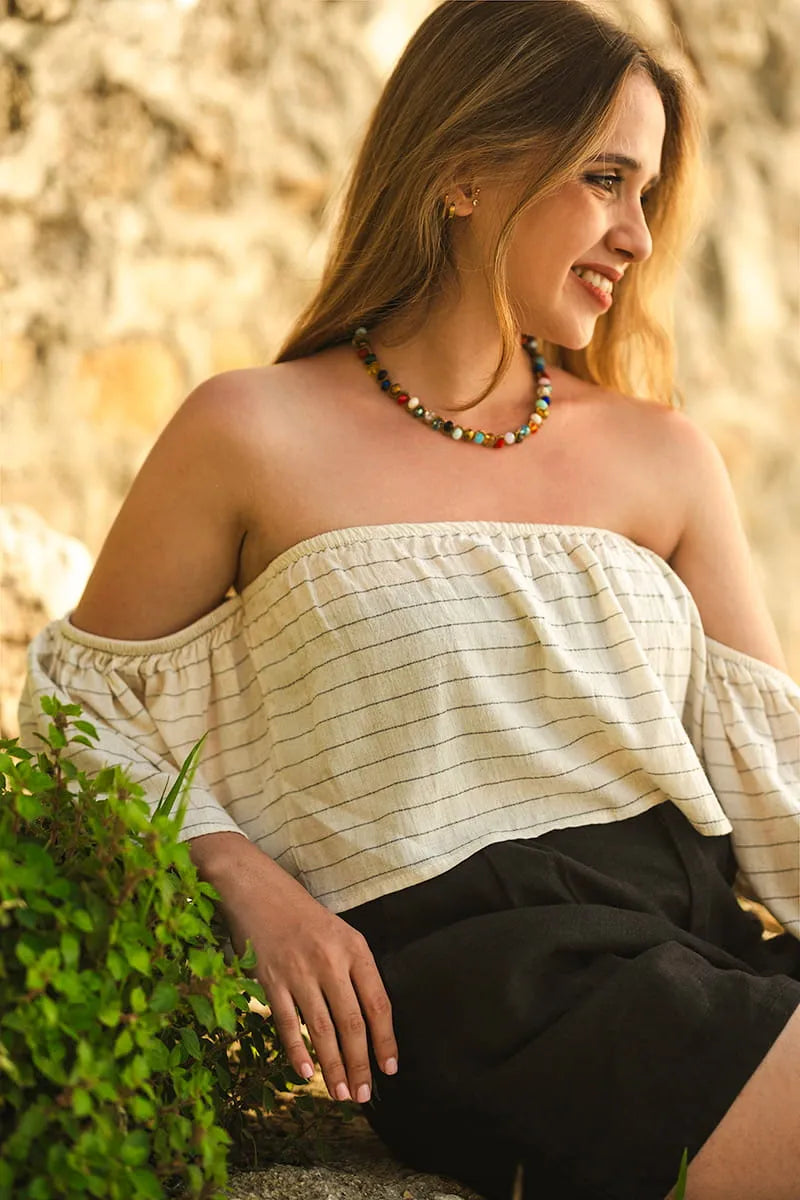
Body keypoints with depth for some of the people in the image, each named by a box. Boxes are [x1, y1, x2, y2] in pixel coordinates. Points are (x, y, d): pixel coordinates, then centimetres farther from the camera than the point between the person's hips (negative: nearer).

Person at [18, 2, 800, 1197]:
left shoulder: (663, 457, 17)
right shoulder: (252, 437, 5)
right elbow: (78, 699, 11)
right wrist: (243, 874, -5)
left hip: (695, 923, 6)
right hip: (454, 953, -6)